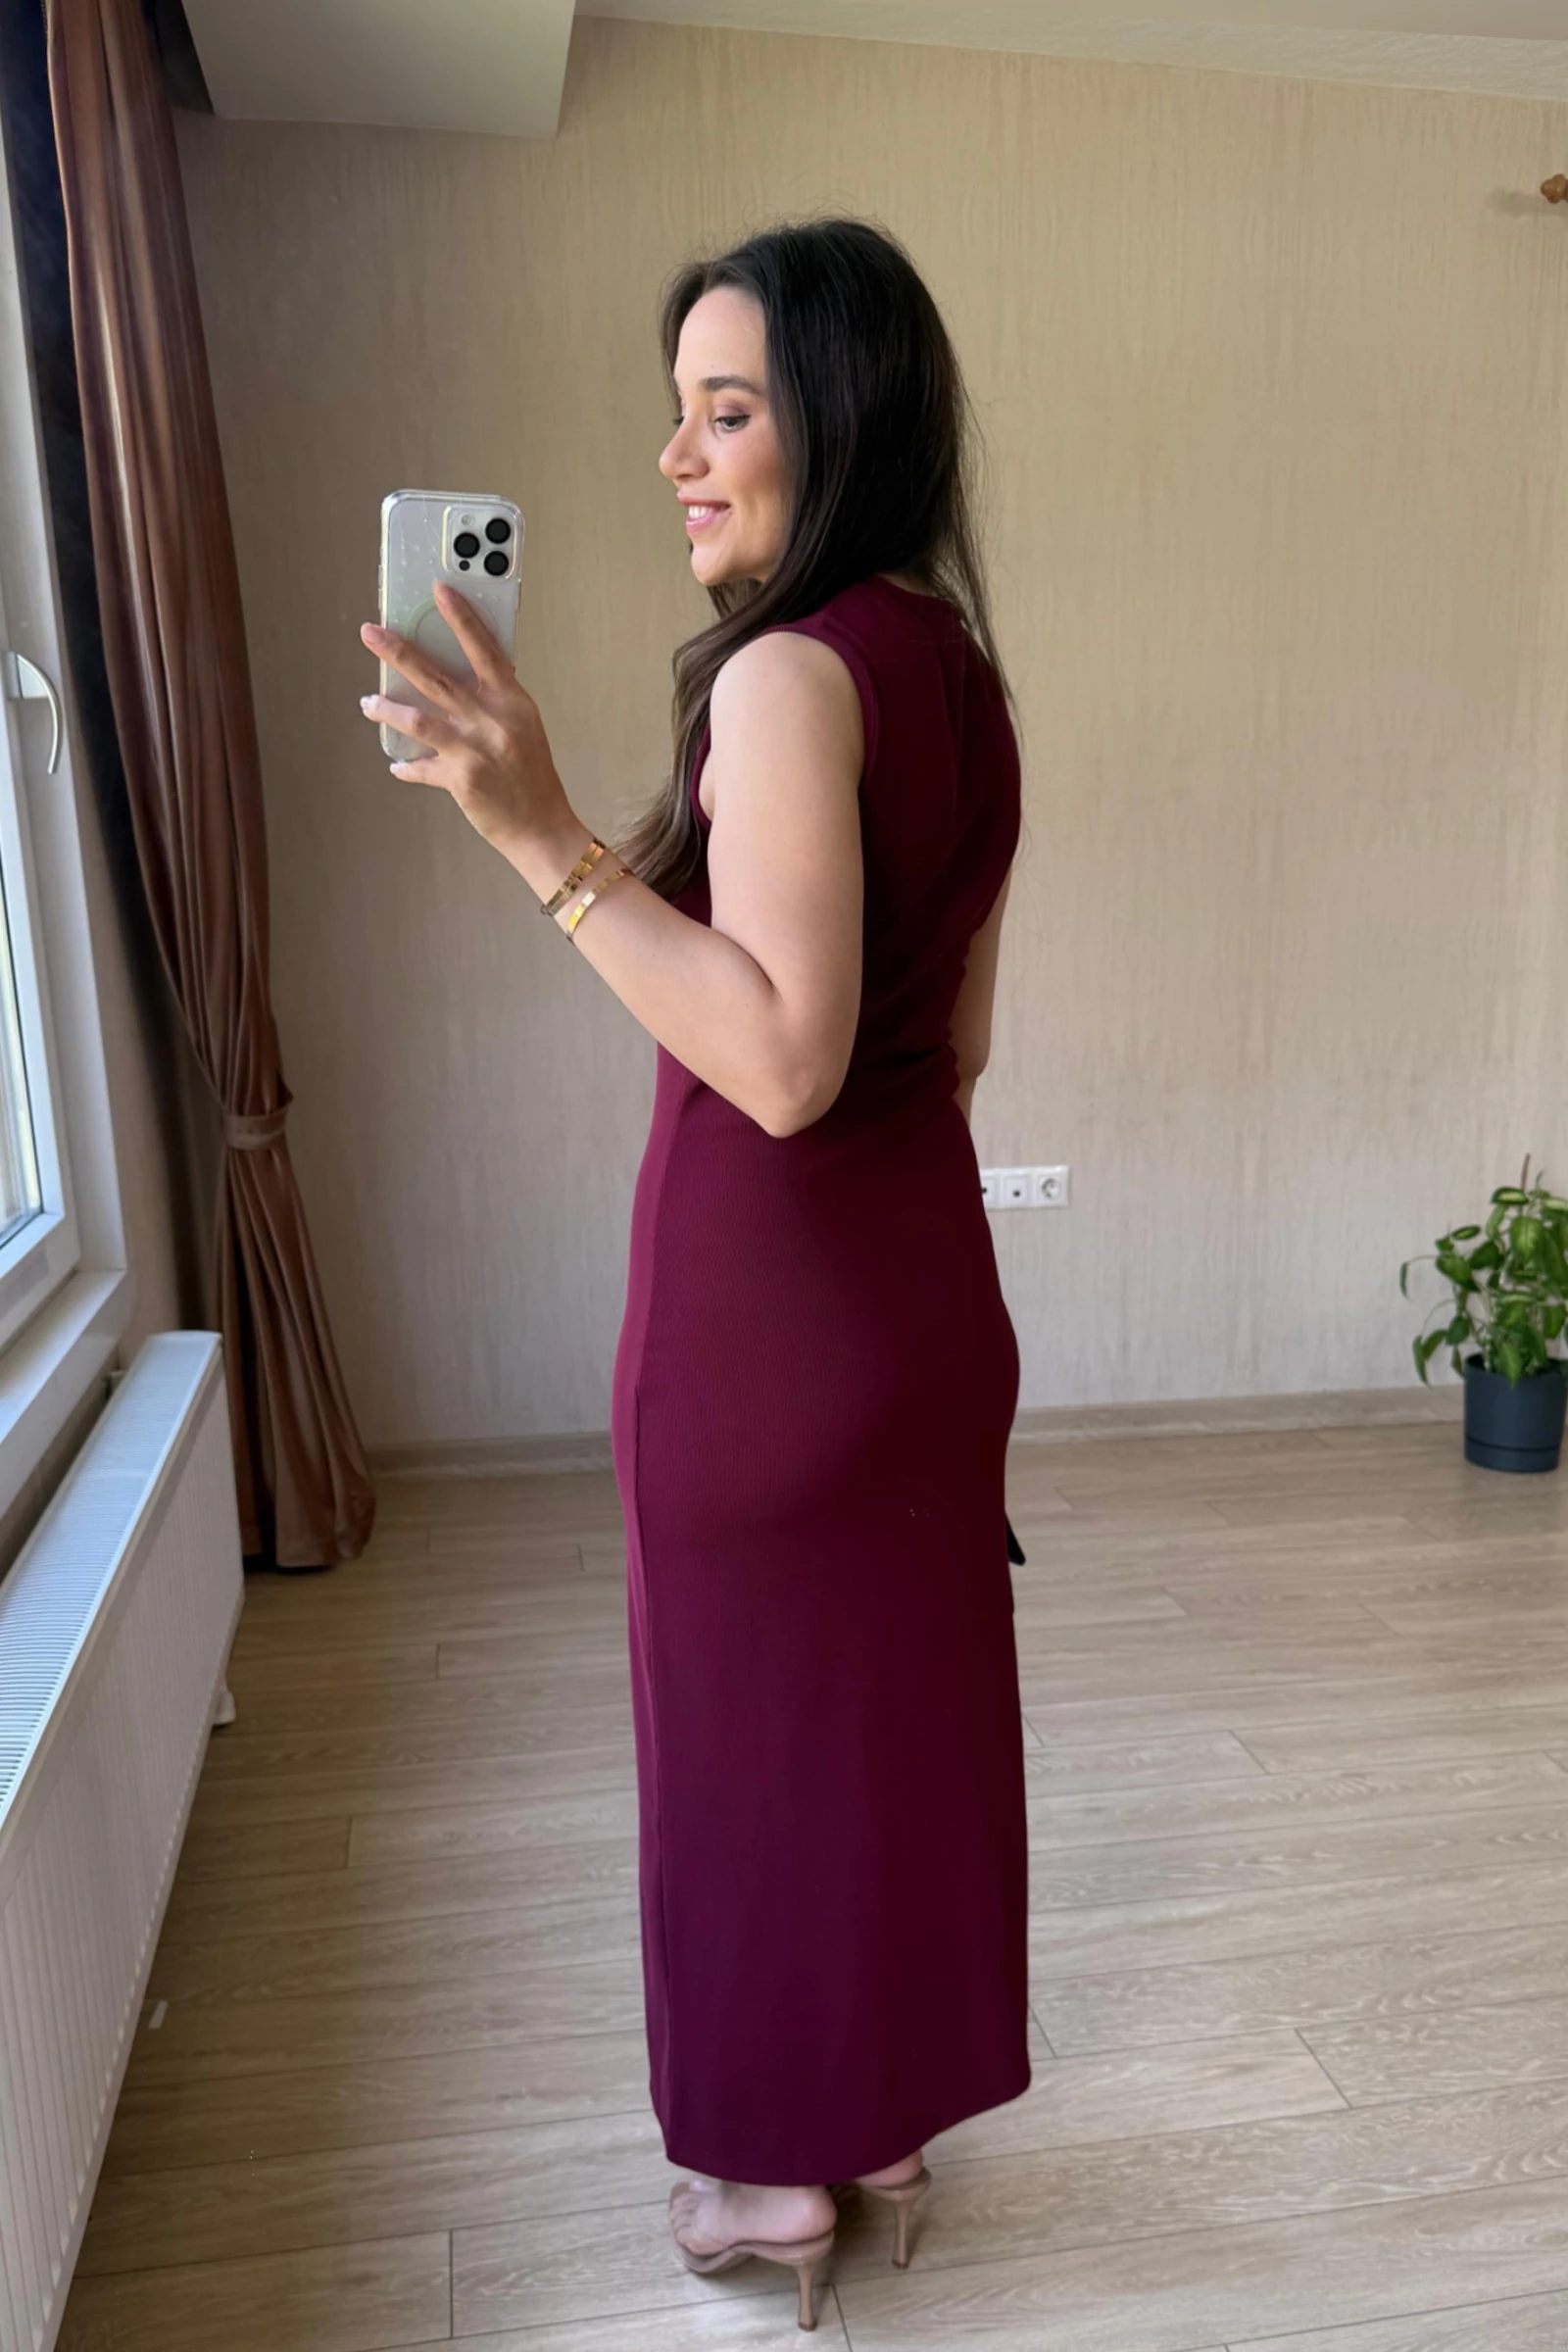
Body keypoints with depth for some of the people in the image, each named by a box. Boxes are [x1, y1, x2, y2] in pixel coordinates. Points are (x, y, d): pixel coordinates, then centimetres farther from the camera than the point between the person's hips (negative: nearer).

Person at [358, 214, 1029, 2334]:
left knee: (763, 1726, 11)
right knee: (906, 1702, 20)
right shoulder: (960, 672, 9)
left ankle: (783, 2167, 35)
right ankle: (893, 2117, 42)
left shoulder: (789, 671, -18)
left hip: (769, 1288, -8)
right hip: (927, 1273, 9)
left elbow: (781, 1061, -27)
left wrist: (548, 839, -27)